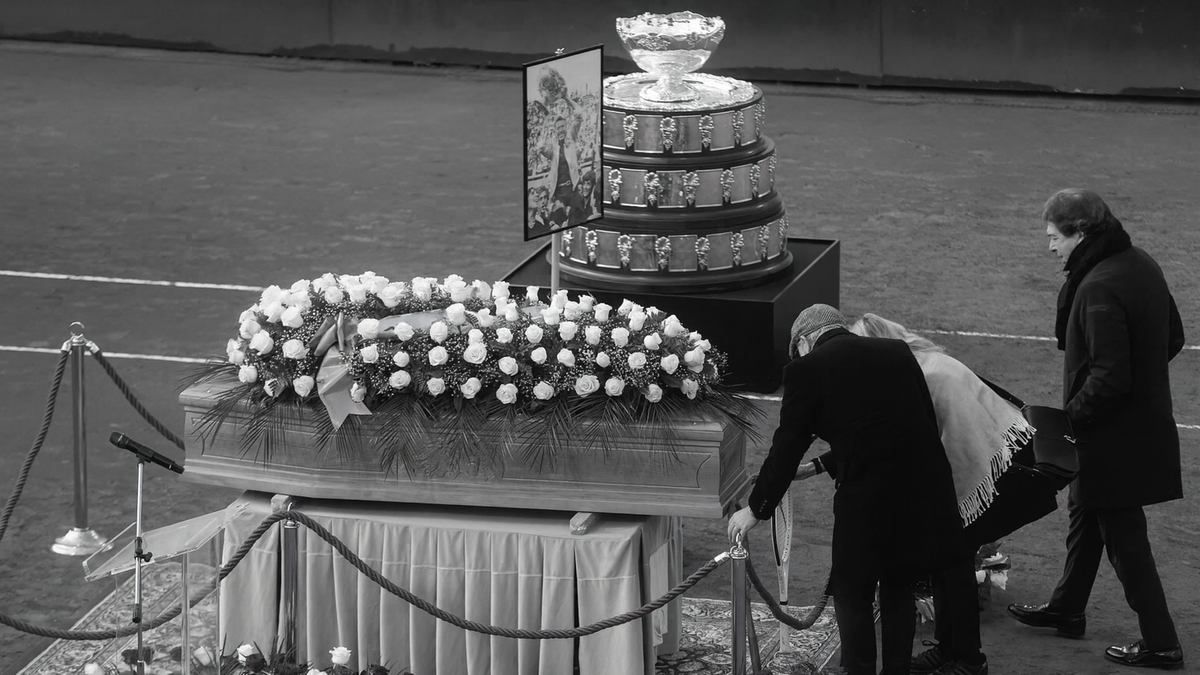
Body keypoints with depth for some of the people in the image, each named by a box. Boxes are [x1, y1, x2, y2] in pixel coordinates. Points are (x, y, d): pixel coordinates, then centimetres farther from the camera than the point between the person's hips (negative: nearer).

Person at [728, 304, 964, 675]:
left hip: (868, 495, -5)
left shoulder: (807, 369, 1)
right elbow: (929, 424, 16)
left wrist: (756, 509, 16)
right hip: (926, 487, 5)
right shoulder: (898, 352, 14)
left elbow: (787, 448, 4)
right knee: (898, 589, 21)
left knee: (851, 594, 13)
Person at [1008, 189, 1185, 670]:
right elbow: (1173, 339, 13)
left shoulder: (1098, 289, -27)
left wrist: (1072, 415, -16)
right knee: (1085, 515, 25)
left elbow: (1108, 378, -29)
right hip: (1146, 419, 10)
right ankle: (1067, 609, 41)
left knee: (1124, 538, 1)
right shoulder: (1141, 265, 2)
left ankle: (1160, 643, 9)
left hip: (1115, 438, -10)